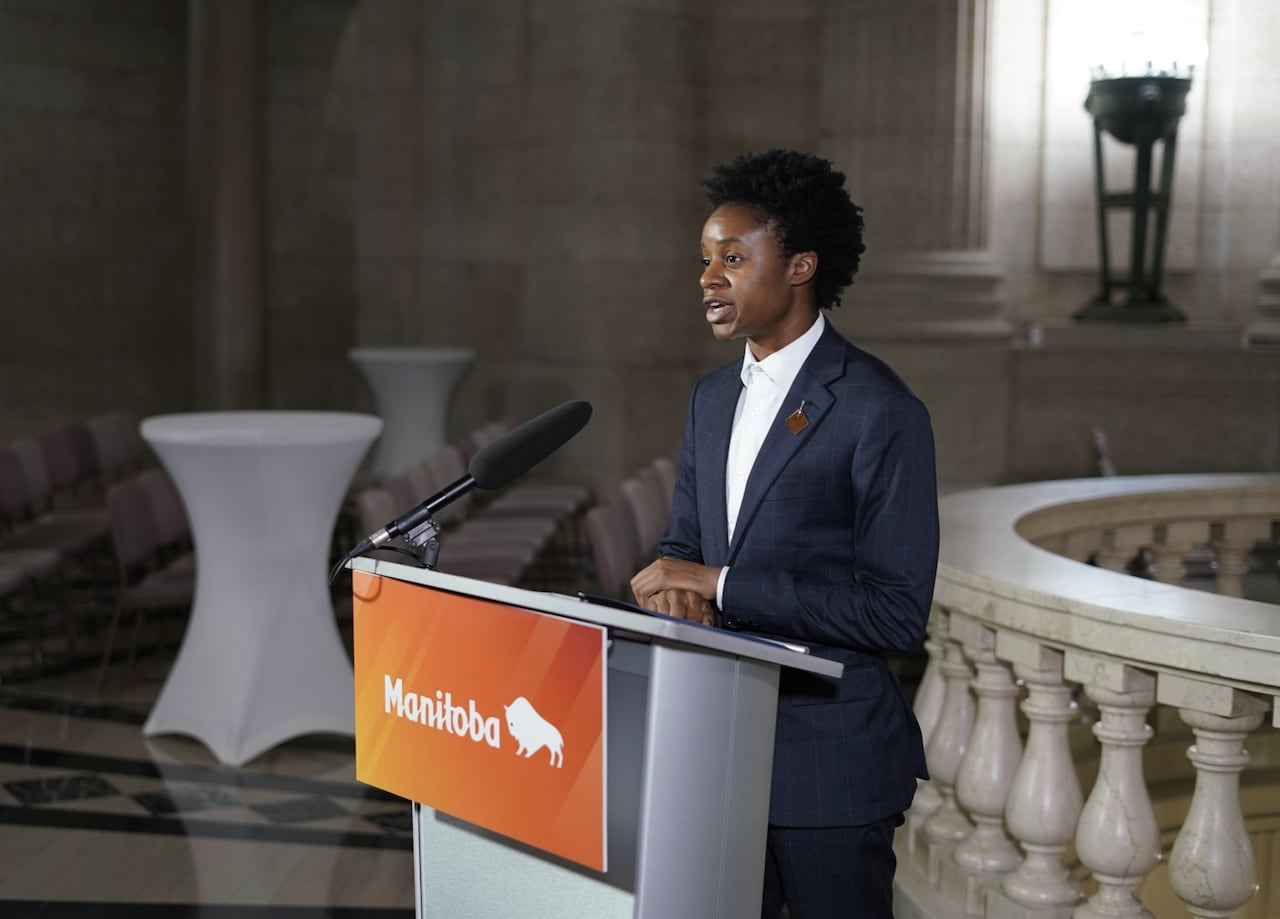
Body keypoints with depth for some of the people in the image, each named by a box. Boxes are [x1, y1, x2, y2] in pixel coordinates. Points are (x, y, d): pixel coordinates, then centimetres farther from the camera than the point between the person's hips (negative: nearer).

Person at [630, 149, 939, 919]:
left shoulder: (881, 411, -15)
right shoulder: (713, 398, 10)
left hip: (829, 757, -7)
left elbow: (899, 614, -19)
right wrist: (674, 585, -9)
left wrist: (722, 588, -20)